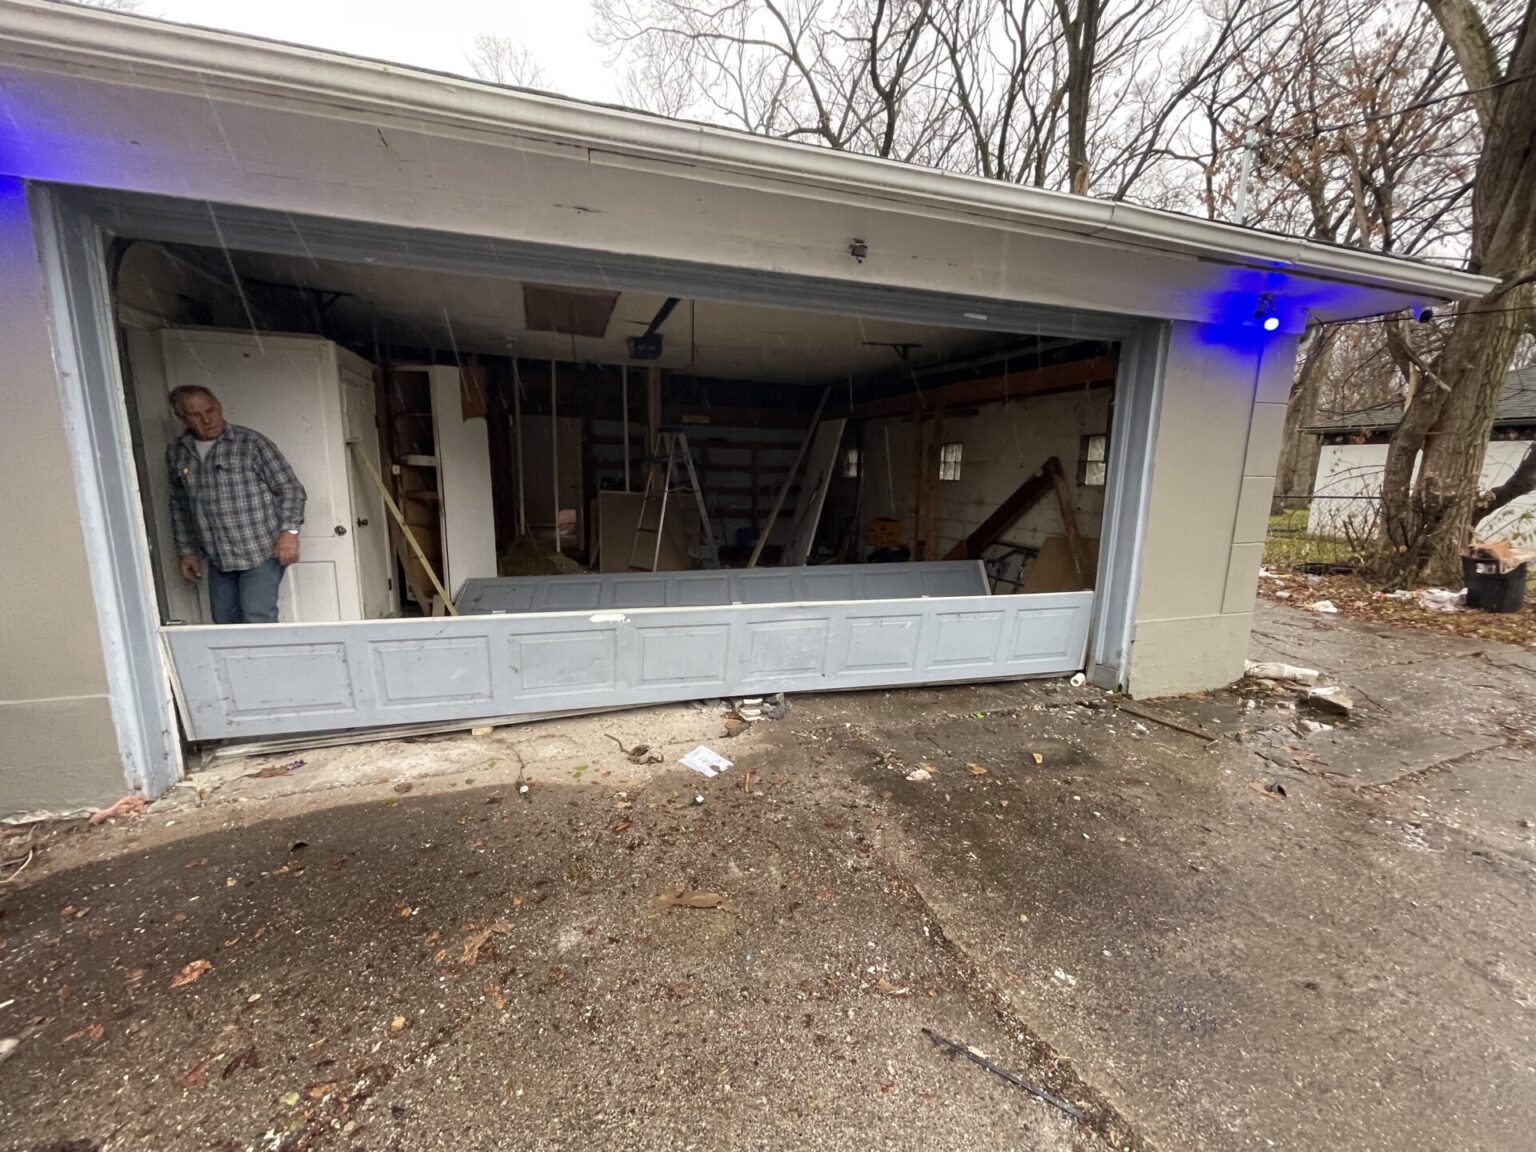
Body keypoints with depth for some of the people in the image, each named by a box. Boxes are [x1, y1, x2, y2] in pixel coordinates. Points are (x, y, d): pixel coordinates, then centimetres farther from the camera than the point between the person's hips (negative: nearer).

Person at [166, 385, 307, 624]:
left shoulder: (251, 443, -8)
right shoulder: (176, 453, 9)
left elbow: (289, 487, -9)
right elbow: (179, 506, 19)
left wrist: (289, 530, -21)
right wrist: (186, 551, 17)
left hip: (261, 552, -6)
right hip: (218, 559, 6)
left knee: (257, 621, -11)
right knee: (224, 622, 13)